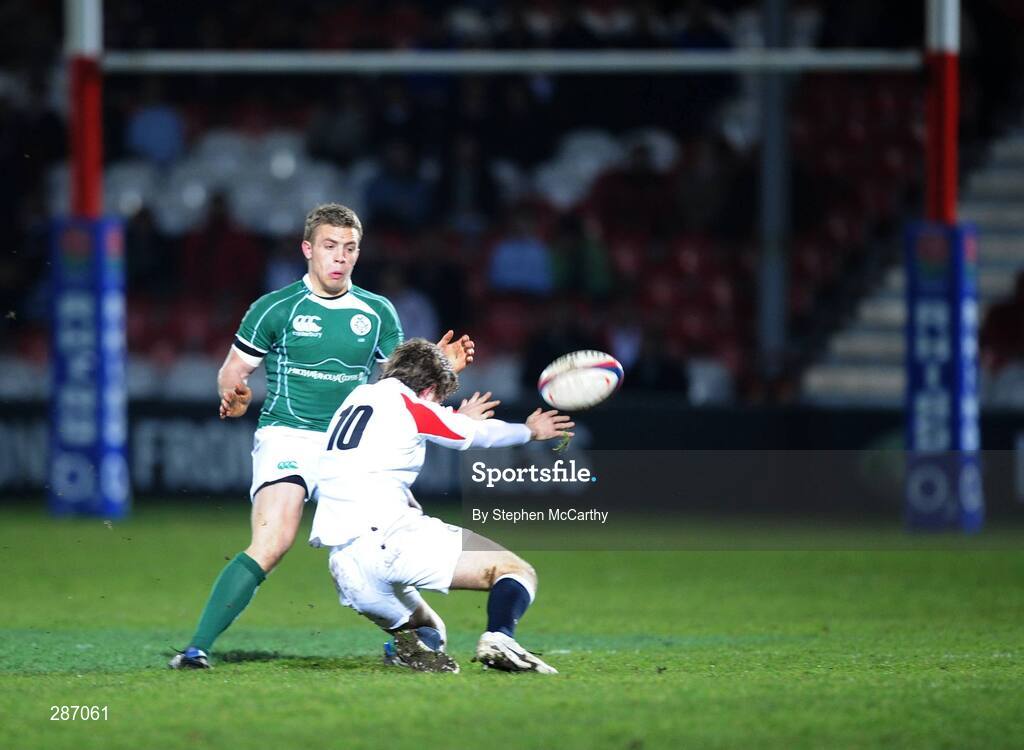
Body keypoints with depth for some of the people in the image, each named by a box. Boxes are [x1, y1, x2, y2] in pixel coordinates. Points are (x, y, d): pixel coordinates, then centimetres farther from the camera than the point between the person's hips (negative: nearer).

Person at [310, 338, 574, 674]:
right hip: (386, 536, -7)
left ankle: (407, 647, -1)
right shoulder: (405, 401, 3)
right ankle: (498, 638, -33)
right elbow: (478, 434, 17)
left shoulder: (358, 396, 22)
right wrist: (531, 430, 36)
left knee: (430, 632, 31)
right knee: (518, 570, -6)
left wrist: (459, 421, 57)